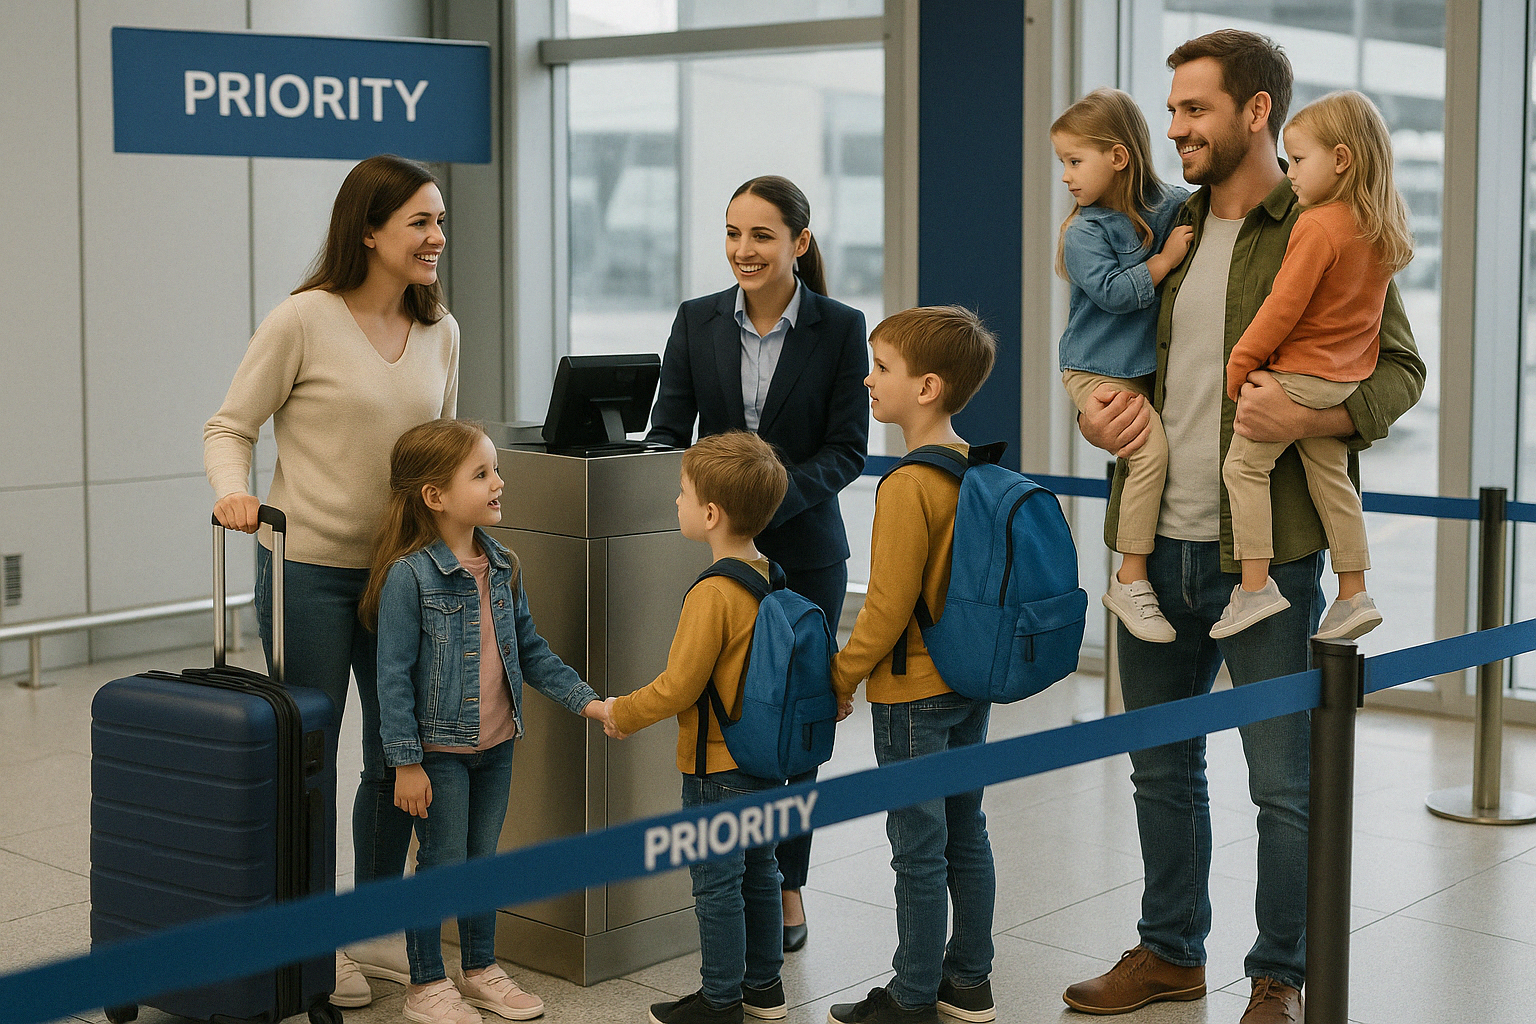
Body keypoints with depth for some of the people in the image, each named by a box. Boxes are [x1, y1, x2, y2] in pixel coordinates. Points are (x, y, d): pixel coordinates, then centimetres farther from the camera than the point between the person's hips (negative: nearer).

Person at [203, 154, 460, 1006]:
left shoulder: (438, 331, 6)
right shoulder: (304, 320, -12)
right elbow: (230, 426, -6)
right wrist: (233, 491, -23)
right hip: (309, 568, -6)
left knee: (401, 757, 11)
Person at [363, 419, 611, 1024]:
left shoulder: (502, 567, 2)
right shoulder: (409, 575, -18)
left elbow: (530, 651, 11)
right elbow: (394, 675, -16)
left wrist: (585, 701, 3)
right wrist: (405, 761, -16)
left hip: (496, 745, 6)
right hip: (439, 748, -6)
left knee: (483, 858, 17)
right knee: (441, 862, 3)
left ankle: (481, 971, 32)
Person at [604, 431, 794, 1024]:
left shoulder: (713, 595, -23)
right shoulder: (771, 580, 2)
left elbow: (678, 687, -21)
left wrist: (624, 714, -5)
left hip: (718, 768, -9)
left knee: (717, 885, 3)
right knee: (759, 873, 19)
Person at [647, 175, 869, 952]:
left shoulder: (840, 328, -3)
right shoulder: (697, 321, 3)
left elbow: (847, 450, -6)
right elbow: (667, 430, 3)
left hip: (803, 549, -1)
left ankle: (786, 885, 19)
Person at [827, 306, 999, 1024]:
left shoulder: (908, 486, -21)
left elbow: (888, 607, -21)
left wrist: (842, 676, -8)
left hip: (913, 695, -9)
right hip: (971, 682, 9)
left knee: (919, 850, 1)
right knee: (966, 836, 16)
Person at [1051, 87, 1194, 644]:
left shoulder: (1173, 205, 5)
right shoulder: (1084, 232, -9)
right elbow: (1112, 291, -21)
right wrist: (1166, 257, -17)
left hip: (1146, 365, 6)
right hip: (1098, 370, -6)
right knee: (1150, 447, -22)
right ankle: (1130, 580, -13)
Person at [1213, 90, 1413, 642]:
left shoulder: (1317, 227, -20)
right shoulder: (1380, 228, 7)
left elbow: (1283, 307, -19)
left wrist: (1241, 362, -10)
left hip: (1300, 373, -9)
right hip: (1348, 376, 9)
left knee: (1244, 464, 0)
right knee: (1330, 478, 15)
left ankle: (1255, 586, -3)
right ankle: (1354, 596, 18)